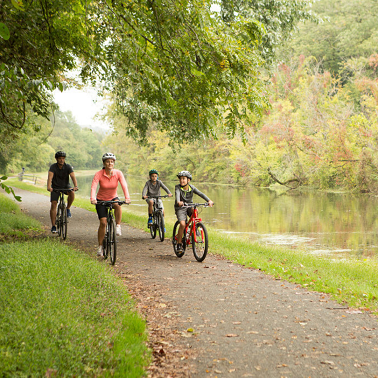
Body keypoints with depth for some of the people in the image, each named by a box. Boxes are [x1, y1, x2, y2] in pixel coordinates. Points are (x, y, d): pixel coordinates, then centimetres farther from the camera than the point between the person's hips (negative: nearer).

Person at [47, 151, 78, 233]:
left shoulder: (68, 167, -14)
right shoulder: (53, 167, -16)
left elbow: (73, 176, -26)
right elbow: (50, 177, -31)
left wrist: (75, 186, -45)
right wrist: (49, 187, -49)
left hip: (65, 186, 0)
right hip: (55, 187, 0)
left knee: (72, 193, -33)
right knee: (53, 204, -11)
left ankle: (68, 208, -7)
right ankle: (53, 226, -5)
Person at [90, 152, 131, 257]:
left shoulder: (118, 173, -14)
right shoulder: (99, 174, -18)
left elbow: (124, 186, -25)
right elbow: (93, 187, -29)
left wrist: (127, 198, -41)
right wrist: (92, 199, -48)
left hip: (113, 198, 1)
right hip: (101, 200, -1)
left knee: (118, 205, -36)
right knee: (103, 222, -11)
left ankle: (118, 226, -17)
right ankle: (100, 247, 2)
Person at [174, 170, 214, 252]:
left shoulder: (191, 188, -6)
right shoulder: (178, 187, -12)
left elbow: (201, 194, -18)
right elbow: (177, 194, -33)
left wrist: (209, 200, -36)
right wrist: (178, 202, -55)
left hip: (189, 206, 3)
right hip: (180, 208, -2)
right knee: (182, 224, -21)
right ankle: (179, 243, -8)